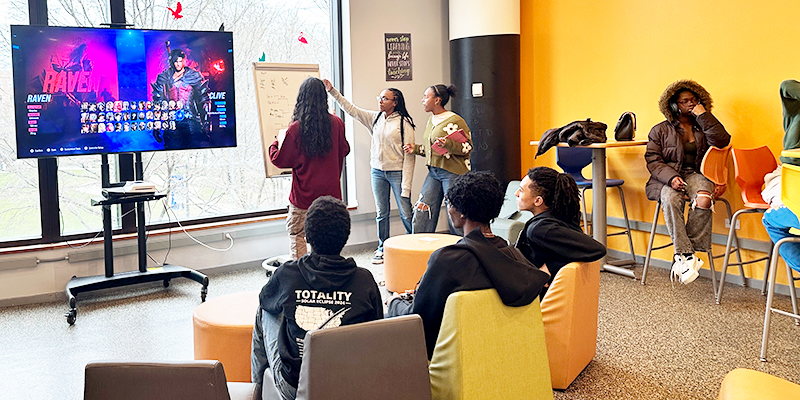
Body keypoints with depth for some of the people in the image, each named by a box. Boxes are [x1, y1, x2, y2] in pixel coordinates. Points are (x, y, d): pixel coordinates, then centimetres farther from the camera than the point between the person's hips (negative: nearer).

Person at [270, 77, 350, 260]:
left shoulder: (296, 128, -13)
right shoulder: (336, 123, -3)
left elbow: (280, 160, -4)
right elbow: (344, 150, 15)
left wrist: (277, 142, 13)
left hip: (304, 195, -4)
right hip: (331, 192, 4)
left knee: (296, 233, 8)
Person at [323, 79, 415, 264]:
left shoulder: (404, 123, -9)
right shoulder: (375, 118, 7)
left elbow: (409, 154, -11)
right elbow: (351, 109, 9)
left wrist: (406, 184, -15)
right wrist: (332, 91, 0)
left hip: (397, 172, -5)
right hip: (378, 171, 5)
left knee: (406, 213, -1)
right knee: (381, 213, 12)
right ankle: (382, 248, 23)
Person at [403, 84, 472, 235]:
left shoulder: (455, 120, -9)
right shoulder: (431, 121, 16)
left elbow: (468, 147, -12)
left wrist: (448, 144, -26)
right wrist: (416, 149, 14)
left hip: (452, 173, -8)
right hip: (433, 173, 8)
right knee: (421, 216, 4)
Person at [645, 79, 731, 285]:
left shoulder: (703, 127, 19)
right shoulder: (660, 131, 14)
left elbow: (722, 140, -3)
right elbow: (652, 159, 2)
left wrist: (703, 115, -2)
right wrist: (671, 177, -16)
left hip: (695, 175, 1)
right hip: (667, 178, -1)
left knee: (704, 198, -34)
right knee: (671, 199, -37)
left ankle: (681, 256, -29)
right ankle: (687, 256, -37)